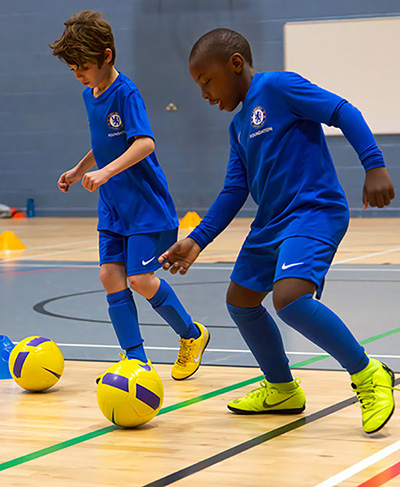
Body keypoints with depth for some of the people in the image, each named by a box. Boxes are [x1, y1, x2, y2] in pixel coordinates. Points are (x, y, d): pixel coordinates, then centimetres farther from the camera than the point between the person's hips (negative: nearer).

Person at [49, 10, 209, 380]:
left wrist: (106, 172, -40)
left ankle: (192, 335, 12)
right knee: (110, 275, -3)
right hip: (113, 207, 8)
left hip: (146, 204, -8)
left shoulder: (126, 93, -17)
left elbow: (145, 143, -31)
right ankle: (136, 359, 3)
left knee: (139, 278, -11)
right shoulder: (89, 95, 9)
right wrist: (78, 171, 22)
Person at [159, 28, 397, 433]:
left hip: (314, 213, -10)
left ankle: (368, 375, -12)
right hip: (271, 223, 10)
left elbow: (343, 112, -15)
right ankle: (282, 390, 33)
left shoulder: (277, 87, -8)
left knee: (289, 297, -28)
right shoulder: (238, 126, 17)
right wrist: (197, 241, 12)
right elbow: (234, 192, 18)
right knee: (240, 301, 16)